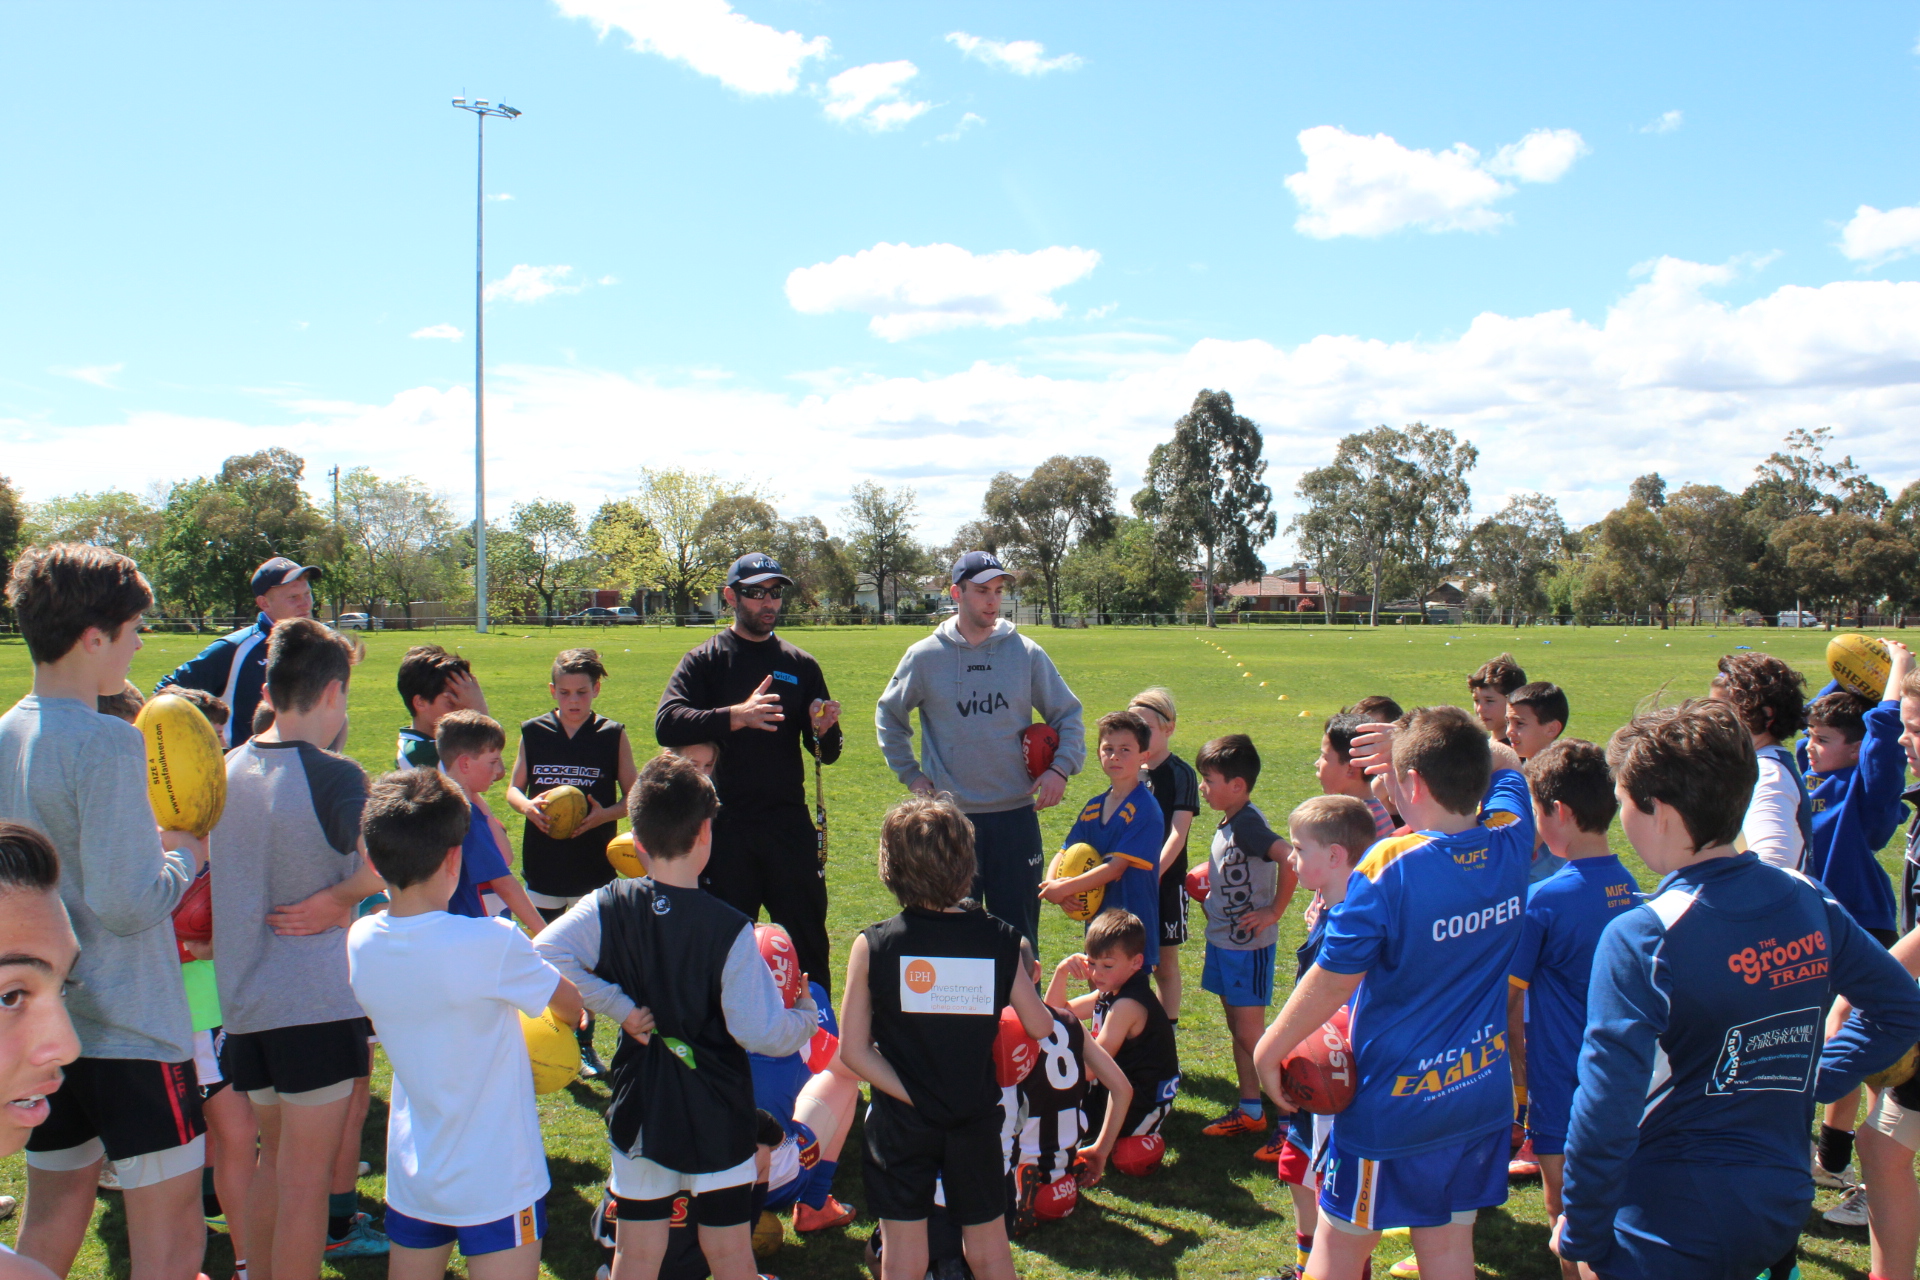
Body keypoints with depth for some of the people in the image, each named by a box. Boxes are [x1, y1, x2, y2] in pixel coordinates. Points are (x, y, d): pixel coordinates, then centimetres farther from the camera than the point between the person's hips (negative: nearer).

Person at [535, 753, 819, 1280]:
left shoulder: (608, 906, -9)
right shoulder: (729, 929, -19)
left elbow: (542, 954, -22)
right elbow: (762, 1033, -20)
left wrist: (620, 1007, -15)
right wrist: (806, 1014, 0)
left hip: (638, 1113, 3)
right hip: (716, 1118, -3)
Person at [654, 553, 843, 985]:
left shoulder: (800, 665, 12)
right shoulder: (705, 661, 4)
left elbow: (826, 755, 13)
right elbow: (667, 724, -13)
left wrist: (824, 731, -11)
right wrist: (736, 716, -26)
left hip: (790, 825, 2)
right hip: (726, 828, -2)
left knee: (810, 946, 5)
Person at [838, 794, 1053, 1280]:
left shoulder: (872, 946, -13)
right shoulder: (1001, 940, -9)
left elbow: (853, 1051, -13)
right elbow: (1040, 1026, 1)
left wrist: (911, 1094, -9)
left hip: (901, 1125, -1)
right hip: (977, 1121, 1)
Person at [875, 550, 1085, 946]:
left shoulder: (1026, 653, 1)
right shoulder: (925, 656, 1)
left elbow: (1068, 715, 9)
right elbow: (889, 716, 14)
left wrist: (1061, 767, -7)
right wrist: (910, 774, 6)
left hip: (1016, 815, 0)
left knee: (1019, 933, 8)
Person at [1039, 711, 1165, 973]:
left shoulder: (1145, 809, -14)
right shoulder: (1093, 807, 9)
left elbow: (1115, 868, -19)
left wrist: (1064, 889, -15)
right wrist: (1054, 883, -9)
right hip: (1096, 921, 7)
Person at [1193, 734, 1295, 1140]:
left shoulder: (1247, 823, -21)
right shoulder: (1229, 823, 7)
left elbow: (1291, 859, -34)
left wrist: (1274, 912, -25)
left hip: (1249, 944, -10)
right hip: (1224, 939, 10)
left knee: (1249, 1032, -1)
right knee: (1238, 1028, 16)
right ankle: (1249, 1108, 25)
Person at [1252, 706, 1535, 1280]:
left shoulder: (1389, 866, -23)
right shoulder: (1510, 843, -6)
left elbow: (1335, 979, -18)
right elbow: (1504, 761, 16)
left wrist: (1269, 1048, -5)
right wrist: (1413, 744, 5)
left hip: (1394, 1101, -5)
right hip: (1483, 1094, 6)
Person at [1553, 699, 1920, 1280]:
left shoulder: (1641, 938, -22)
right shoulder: (1809, 902, -3)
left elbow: (1606, 1110, -23)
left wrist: (1579, 1233, -12)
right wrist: (1808, 1082, 12)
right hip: (1782, 1210, 6)